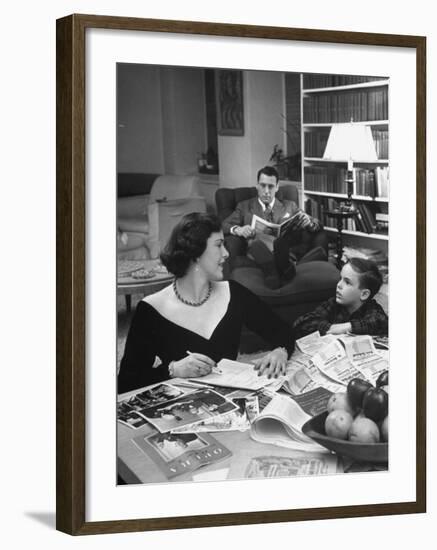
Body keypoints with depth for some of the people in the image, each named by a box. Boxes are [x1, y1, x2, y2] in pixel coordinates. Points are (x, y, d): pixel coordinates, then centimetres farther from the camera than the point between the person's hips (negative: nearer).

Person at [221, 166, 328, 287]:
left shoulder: (289, 206, 28)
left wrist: (309, 223, -7)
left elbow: (317, 225, 19)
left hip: (286, 249, 2)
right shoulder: (245, 207, 24)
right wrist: (237, 229, -14)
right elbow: (224, 225, 10)